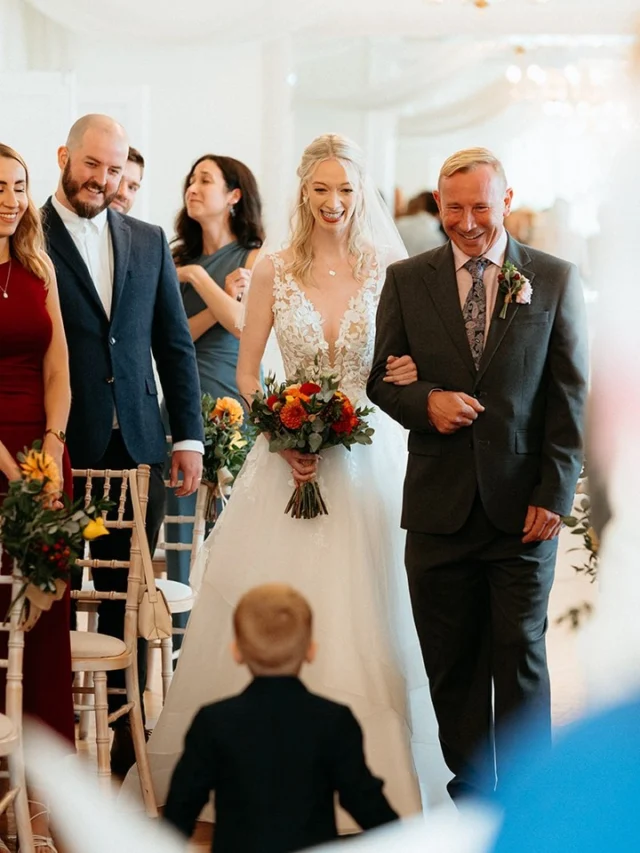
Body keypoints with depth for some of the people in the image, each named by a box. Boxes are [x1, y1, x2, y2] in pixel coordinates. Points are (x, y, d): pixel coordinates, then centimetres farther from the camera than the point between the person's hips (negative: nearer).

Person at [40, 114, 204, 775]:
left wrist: (188, 437, 8)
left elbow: (175, 343, 13)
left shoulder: (148, 242, 12)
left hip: (136, 448, 4)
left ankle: (126, 729, 17)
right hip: (59, 448, -4)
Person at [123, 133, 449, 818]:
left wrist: (413, 371, -15)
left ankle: (366, 770, 13)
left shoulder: (388, 270, 2)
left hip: (367, 457, 0)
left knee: (360, 614, 1)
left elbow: (409, 360, 8)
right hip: (290, 456, 0)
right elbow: (246, 371, 5)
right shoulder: (273, 272, 2)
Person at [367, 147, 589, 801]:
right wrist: (426, 401, -12)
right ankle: (471, 791, 20)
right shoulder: (406, 280, 8)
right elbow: (382, 378, 10)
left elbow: (569, 395, 2)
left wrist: (554, 495, -5)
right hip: (440, 504, 2)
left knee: (520, 654, 0)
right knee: (450, 661, 7)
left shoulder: (555, 280, 4)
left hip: (523, 504, -2)